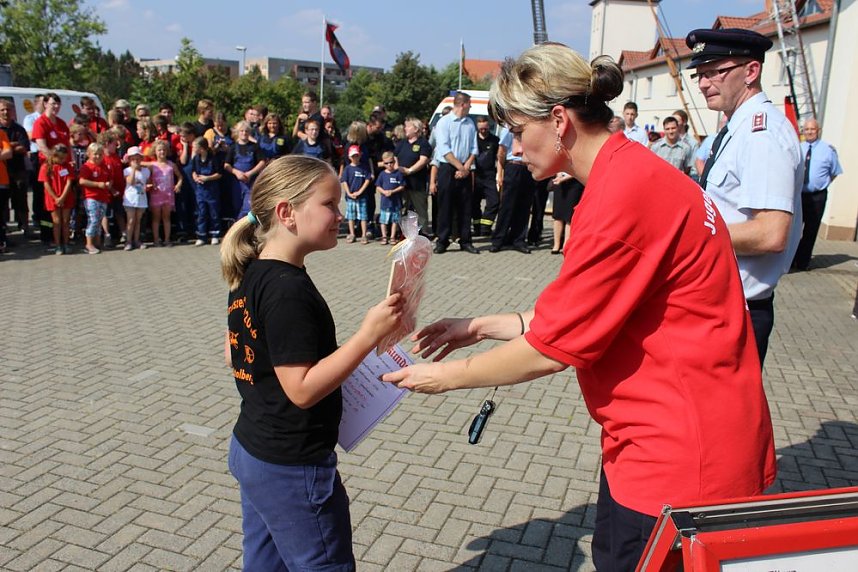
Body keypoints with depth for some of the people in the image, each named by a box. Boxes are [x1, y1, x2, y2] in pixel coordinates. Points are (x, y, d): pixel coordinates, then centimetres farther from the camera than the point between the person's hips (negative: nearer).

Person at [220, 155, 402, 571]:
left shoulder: (250, 275, 3)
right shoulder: (288, 290, -25)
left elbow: (232, 355, 14)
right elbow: (302, 389, -26)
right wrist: (369, 334, -29)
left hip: (251, 449, 9)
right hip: (291, 468, -9)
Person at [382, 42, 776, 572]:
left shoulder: (622, 194, -24)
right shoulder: (632, 172, 9)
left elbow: (552, 349, -19)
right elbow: (576, 315, 12)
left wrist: (445, 376, -5)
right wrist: (480, 326, 9)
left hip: (680, 459, -9)